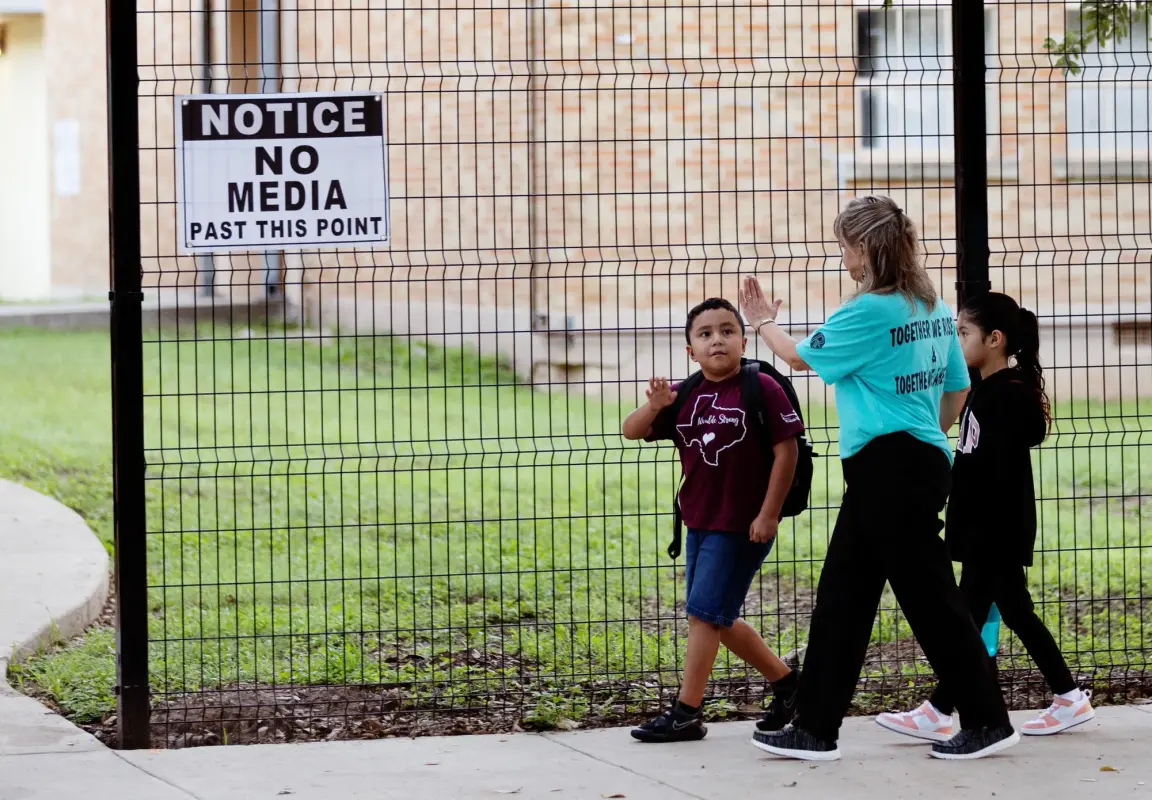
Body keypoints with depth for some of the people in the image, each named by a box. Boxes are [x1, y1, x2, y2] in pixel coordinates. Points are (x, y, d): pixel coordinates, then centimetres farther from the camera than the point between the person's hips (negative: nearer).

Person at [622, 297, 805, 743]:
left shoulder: (762, 390, -12)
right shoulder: (684, 396, 5)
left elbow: (786, 450, -12)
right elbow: (632, 432, 1)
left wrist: (769, 514, -15)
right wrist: (653, 407, -22)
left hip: (743, 526, -7)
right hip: (699, 522, 7)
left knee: (704, 612, -9)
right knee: (719, 620, 14)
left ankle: (686, 714, -4)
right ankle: (785, 681, 31)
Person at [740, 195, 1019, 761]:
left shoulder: (869, 312, -15)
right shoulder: (934, 309, 10)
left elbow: (803, 357, -2)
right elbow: (957, 389, 17)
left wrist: (763, 322, 16)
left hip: (891, 469, -9)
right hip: (925, 459, 9)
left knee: (930, 597, -2)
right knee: (841, 597, 11)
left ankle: (987, 723, 5)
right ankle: (815, 729, 14)